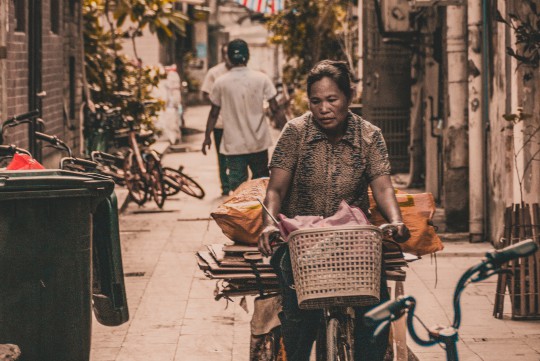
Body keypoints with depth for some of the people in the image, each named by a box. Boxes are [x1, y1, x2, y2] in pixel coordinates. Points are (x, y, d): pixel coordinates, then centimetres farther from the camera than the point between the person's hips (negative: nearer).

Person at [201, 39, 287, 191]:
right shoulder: (261, 79, -5)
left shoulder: (220, 82, -5)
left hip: (233, 144, -1)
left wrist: (207, 137, 13)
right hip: (258, 143, 1)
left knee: (237, 185, 3)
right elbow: (275, 109, -5)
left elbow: (214, 113, 2)